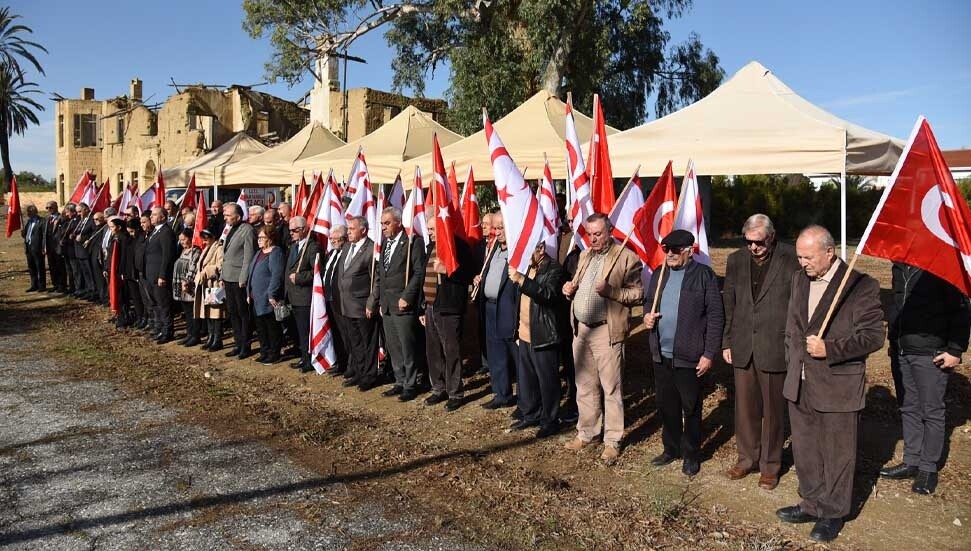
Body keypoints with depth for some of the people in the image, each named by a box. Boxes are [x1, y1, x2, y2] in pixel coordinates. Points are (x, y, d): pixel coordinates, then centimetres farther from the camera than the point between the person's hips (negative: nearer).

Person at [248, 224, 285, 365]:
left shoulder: (275, 253, -13)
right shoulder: (259, 253, 16)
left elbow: (276, 275, -20)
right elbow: (251, 273, 20)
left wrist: (271, 295, -22)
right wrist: (249, 293, 16)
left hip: (268, 300, -9)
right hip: (257, 299, 9)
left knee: (272, 327, 0)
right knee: (260, 327, 14)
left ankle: (274, 355, 9)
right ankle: (264, 353, 24)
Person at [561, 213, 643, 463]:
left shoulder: (627, 258, -6)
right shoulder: (584, 256, 15)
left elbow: (637, 294, -9)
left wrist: (611, 291, -23)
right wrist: (570, 288, 3)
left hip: (607, 332, -6)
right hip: (581, 330, 7)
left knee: (611, 388, 1)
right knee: (585, 386, 16)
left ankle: (612, 442, 13)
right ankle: (586, 433, 30)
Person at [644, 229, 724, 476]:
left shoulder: (703, 275, -9)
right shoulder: (659, 274, 9)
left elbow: (716, 316, -9)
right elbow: (648, 301, 24)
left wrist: (709, 354, -12)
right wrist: (647, 315, 0)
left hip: (689, 356, -5)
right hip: (661, 354, 6)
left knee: (691, 408, 8)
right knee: (665, 405, 16)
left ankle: (691, 455, 24)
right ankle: (671, 448, 33)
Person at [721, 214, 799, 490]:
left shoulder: (791, 259, -8)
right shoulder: (736, 260, 5)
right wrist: (726, 342, 8)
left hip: (775, 348, -4)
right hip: (743, 348, 4)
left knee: (773, 410, 9)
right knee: (745, 407, 13)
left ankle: (770, 466, 24)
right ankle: (747, 459, 29)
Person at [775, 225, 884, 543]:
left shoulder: (862, 286, -14)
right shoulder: (800, 279, 7)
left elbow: (873, 336, -15)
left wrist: (830, 349, -23)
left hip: (837, 388, -6)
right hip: (799, 385, 6)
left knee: (837, 454, 10)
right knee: (805, 451, 18)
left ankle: (834, 513, 28)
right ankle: (812, 504, 36)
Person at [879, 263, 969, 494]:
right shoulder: (899, 265, 7)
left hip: (930, 354, -6)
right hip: (900, 351, 6)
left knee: (931, 412, 5)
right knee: (908, 408, 14)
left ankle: (928, 468, 16)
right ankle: (911, 462, 25)